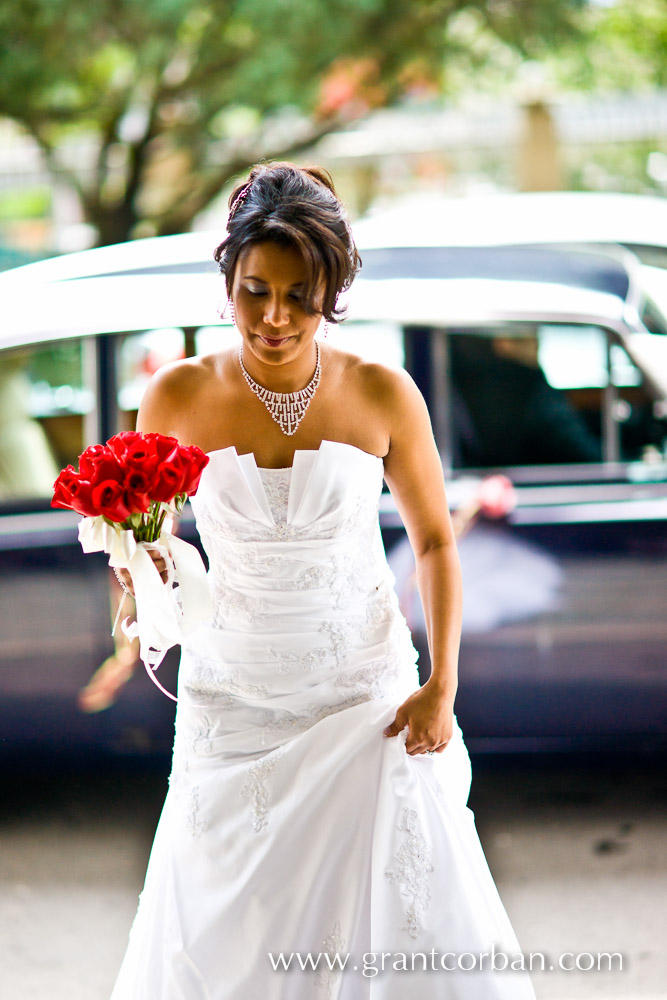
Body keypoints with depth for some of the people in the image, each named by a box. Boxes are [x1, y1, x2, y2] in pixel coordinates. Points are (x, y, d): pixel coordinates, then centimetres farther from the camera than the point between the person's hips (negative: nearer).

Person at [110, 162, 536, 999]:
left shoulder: (381, 395, -7)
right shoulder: (180, 397, -7)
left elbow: (434, 541, 2)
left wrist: (442, 684, -7)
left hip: (367, 693, 0)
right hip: (233, 700, 0)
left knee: (392, 916, 1)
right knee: (232, 932, 5)